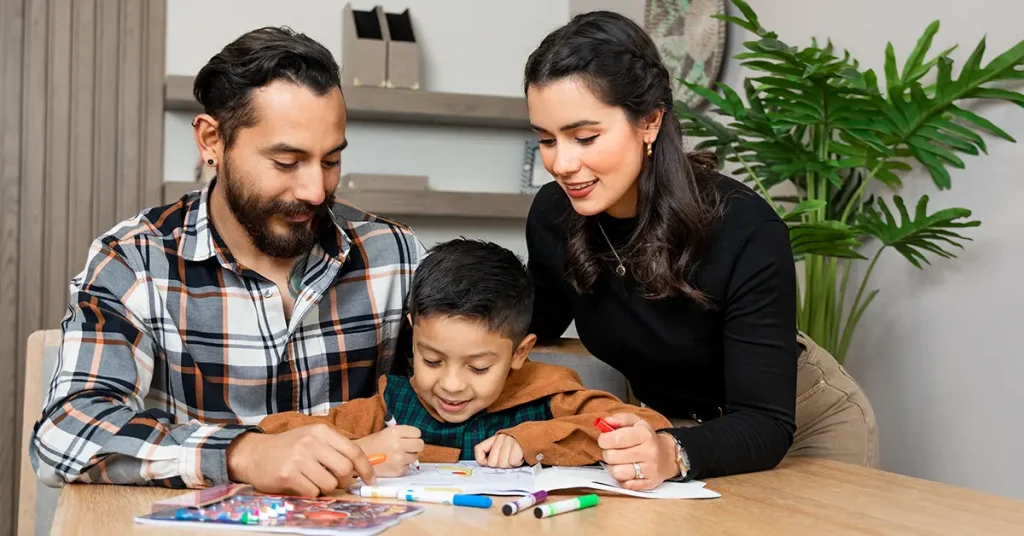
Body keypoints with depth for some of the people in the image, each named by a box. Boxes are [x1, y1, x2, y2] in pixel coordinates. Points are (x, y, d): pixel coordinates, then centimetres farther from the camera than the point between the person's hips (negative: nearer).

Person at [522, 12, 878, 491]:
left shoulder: (744, 230, -34)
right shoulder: (552, 217, -21)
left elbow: (765, 423, -34)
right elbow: (538, 326, 2)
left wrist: (672, 454, -54)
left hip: (801, 427, -3)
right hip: (667, 425, 4)